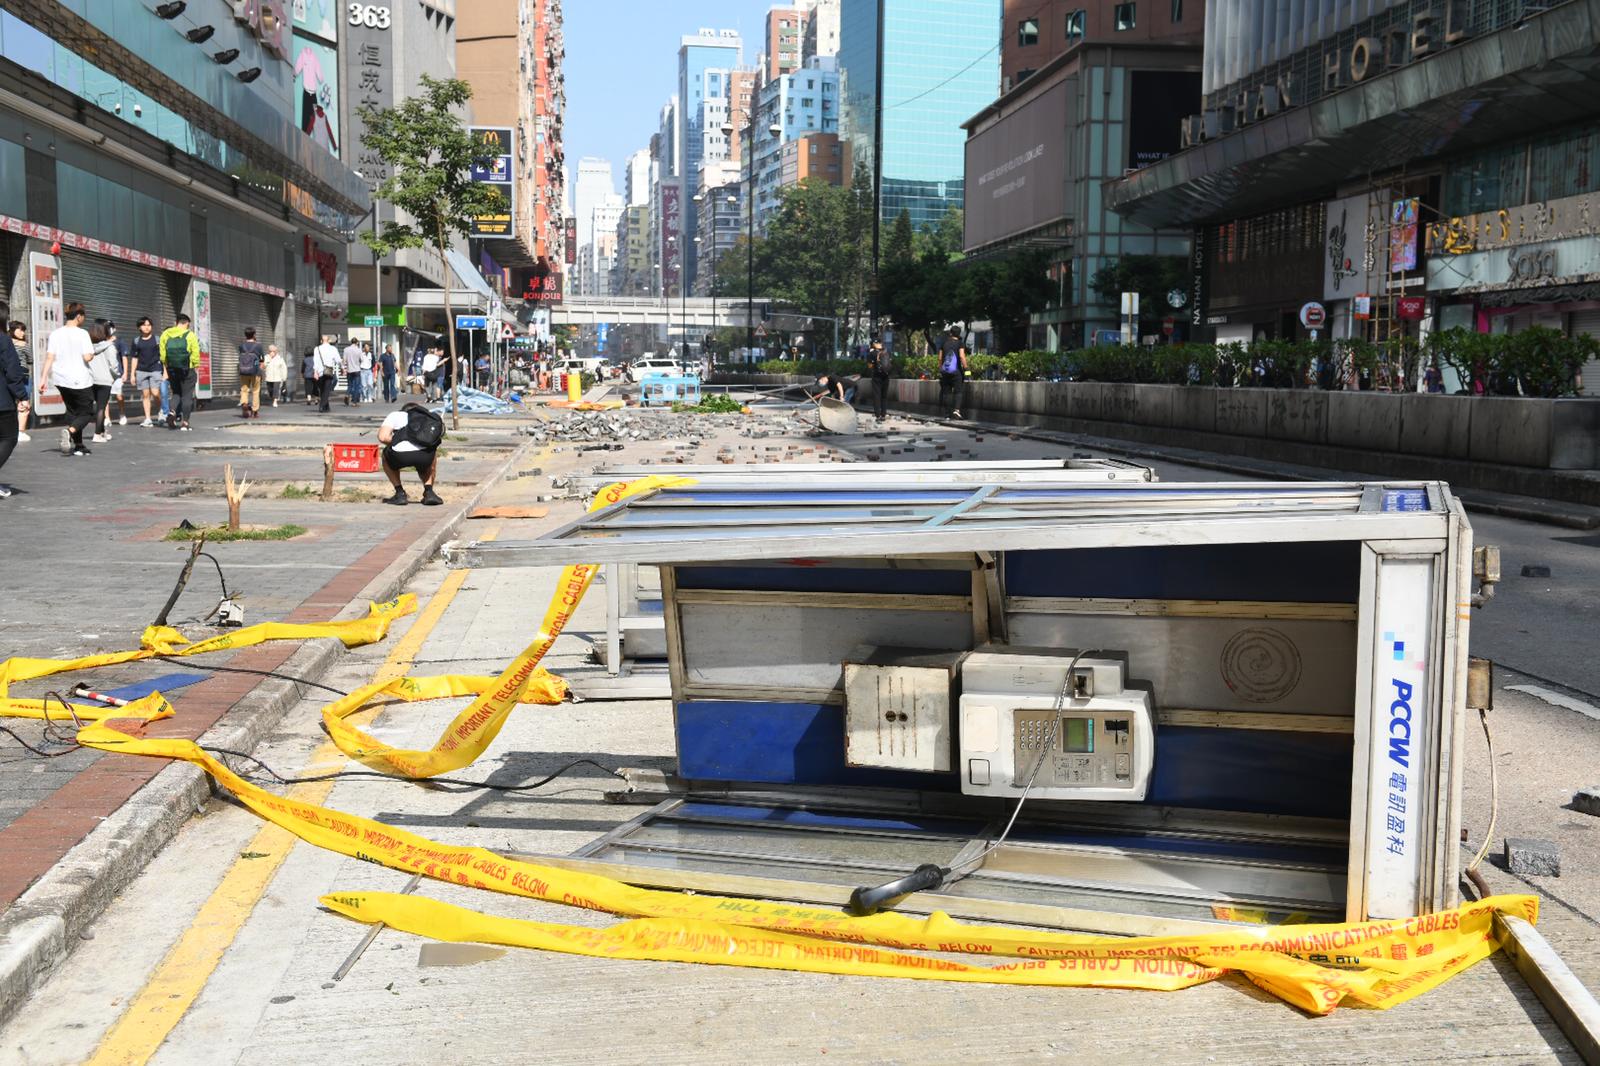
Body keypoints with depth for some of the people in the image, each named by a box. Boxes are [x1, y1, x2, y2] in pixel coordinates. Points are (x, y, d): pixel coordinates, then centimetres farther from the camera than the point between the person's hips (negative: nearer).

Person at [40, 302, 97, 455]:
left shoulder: (55, 334, 3)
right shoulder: (82, 333, -11)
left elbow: (49, 358, -2)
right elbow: (87, 357, -17)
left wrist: (43, 378, -1)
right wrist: (92, 354, 5)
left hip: (61, 380, 5)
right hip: (80, 380, -5)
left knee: (72, 411, 19)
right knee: (87, 413, 5)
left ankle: (78, 446, 19)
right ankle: (70, 430, -24)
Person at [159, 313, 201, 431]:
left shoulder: (165, 334, 4)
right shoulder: (190, 335, -6)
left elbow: (163, 355, 2)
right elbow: (195, 355, -9)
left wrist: (166, 369, 11)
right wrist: (196, 370, 0)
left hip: (172, 370, 3)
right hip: (188, 370, -3)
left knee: (176, 393, 19)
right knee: (187, 395, 5)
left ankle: (172, 412, -8)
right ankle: (185, 422, 2)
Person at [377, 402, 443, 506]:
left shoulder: (396, 415, 27)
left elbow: (383, 437, 8)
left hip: (401, 455, -2)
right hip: (425, 456, 2)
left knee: (386, 455, 36)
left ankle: (400, 493, 23)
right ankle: (429, 492, 22)